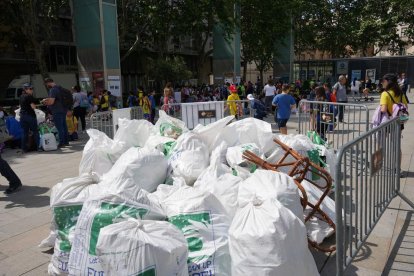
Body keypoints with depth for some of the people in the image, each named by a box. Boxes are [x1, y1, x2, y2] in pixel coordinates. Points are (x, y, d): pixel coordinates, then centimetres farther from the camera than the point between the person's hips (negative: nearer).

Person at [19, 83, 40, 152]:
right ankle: (38, 146, 2)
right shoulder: (29, 97, -11)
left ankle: (24, 148, 8)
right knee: (35, 131, 1)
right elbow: (33, 107, -16)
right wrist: (35, 105, 3)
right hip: (30, 115, -7)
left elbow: (20, 106, 21)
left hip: (22, 115, 7)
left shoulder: (21, 97, 14)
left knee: (25, 132, 9)